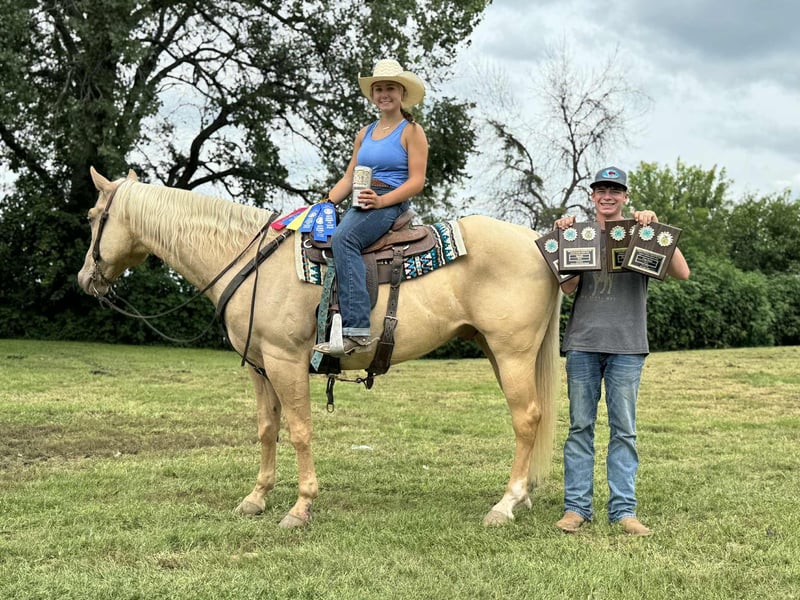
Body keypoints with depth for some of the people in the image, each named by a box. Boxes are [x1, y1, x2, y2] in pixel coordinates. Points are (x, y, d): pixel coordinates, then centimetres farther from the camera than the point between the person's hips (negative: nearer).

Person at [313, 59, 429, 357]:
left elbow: (417, 181, -6)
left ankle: (356, 331, -43)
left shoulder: (412, 131, 3)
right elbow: (348, 178, 21)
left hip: (390, 204, -8)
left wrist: (381, 200, -20)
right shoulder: (365, 134, 23)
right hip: (359, 205, 8)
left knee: (343, 238, -35)